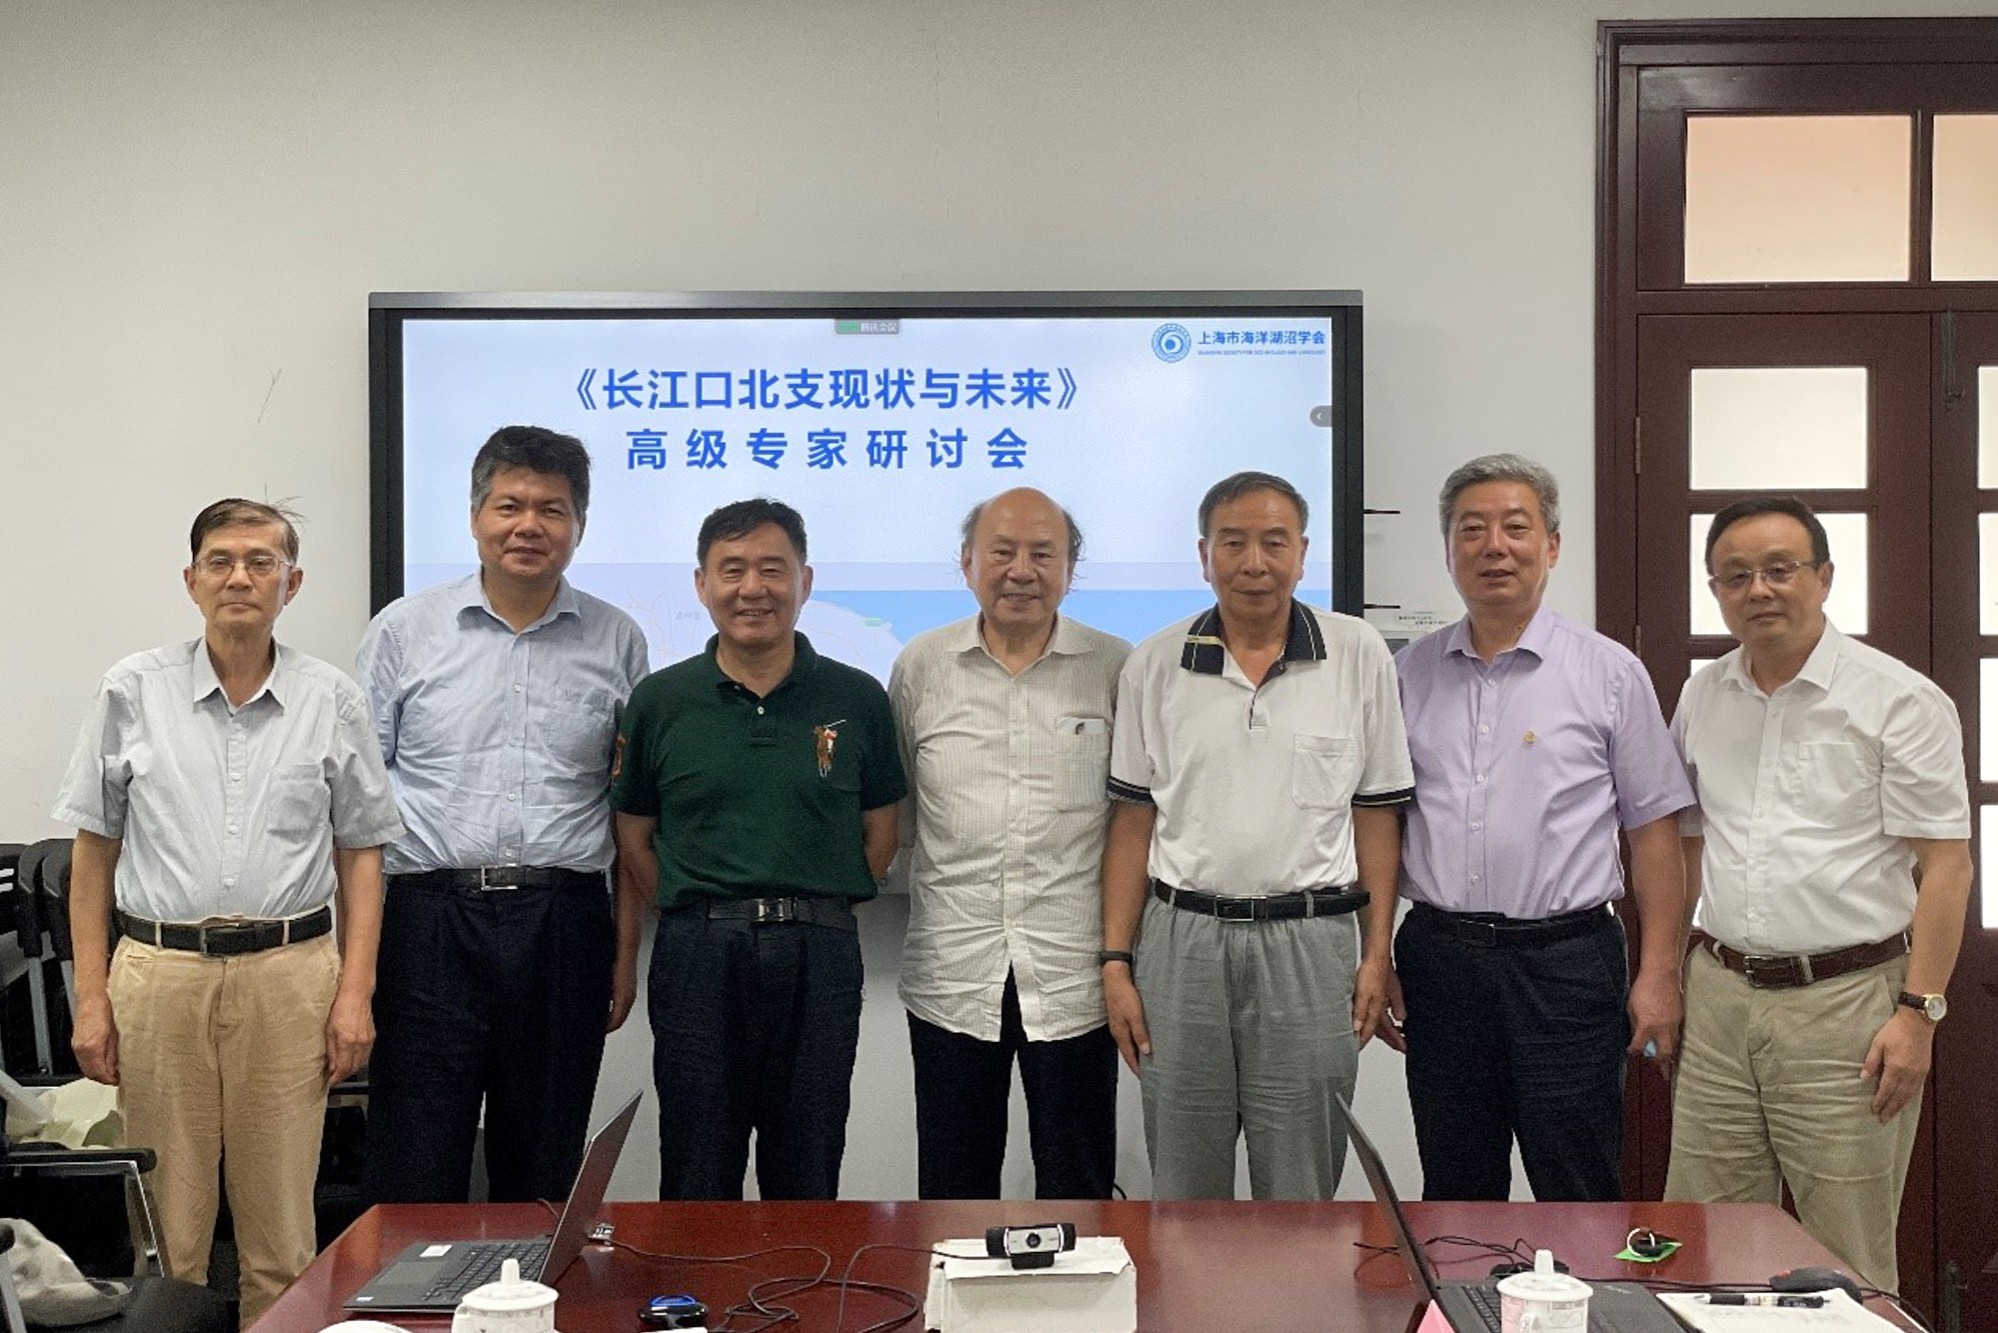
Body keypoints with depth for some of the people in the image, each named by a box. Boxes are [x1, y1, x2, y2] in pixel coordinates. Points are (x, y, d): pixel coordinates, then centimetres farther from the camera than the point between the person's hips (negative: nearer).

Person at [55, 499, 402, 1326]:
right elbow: (94, 854, 7)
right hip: (159, 970, 0)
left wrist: (355, 992, -1)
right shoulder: (133, 691, 4)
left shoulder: (332, 701, 5)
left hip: (288, 974, 0)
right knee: (164, 1227, 5)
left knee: (281, 1232, 5)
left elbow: (361, 855, 8)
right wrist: (90, 998, 2)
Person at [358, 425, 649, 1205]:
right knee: (415, 1173, 2)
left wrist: (626, 953, 6)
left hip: (563, 927, 1)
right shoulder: (404, 631, 4)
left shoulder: (616, 642, 7)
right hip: (432, 918, -1)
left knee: (546, 1175, 11)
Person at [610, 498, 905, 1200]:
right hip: (697, 956, 0)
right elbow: (632, 837, 10)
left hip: (820, 960, 0)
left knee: (807, 1187, 9)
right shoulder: (659, 701, 4)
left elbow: (880, 832, 11)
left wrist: (814, 912, 2)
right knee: (697, 1188, 7)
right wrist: (700, 915, 0)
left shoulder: (857, 699, 4)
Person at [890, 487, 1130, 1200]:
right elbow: (892, 807, 13)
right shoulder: (920, 666, 4)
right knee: (952, 1192, 12)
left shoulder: (1115, 668, 1)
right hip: (952, 973, 1)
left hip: (1074, 974, -1)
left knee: (1079, 1191, 9)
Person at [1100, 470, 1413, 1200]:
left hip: (1309, 942, -1)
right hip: (1182, 940, 1)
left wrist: (1377, 954, -2)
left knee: (1301, 1186, 7)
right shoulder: (1154, 665, 3)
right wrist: (1116, 962, 1)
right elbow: (1133, 821, 5)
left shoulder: (1358, 655, 1)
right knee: (1183, 1183, 11)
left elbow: (1376, 812, 3)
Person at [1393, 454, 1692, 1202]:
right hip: (1439, 957, 3)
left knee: (1579, 1199, 2)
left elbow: (1653, 831, 1)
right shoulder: (1410, 675, 9)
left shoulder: (1609, 673, 1)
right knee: (1455, 1196, 12)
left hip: (1566, 961, -3)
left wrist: (1658, 972, -5)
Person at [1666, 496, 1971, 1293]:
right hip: (1719, 996, 5)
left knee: (1848, 1265, 2)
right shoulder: (1701, 699, 10)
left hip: (1845, 1003, -5)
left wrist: (1919, 1011, -14)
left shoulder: (1897, 701, -6)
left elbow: (1945, 864, -8)